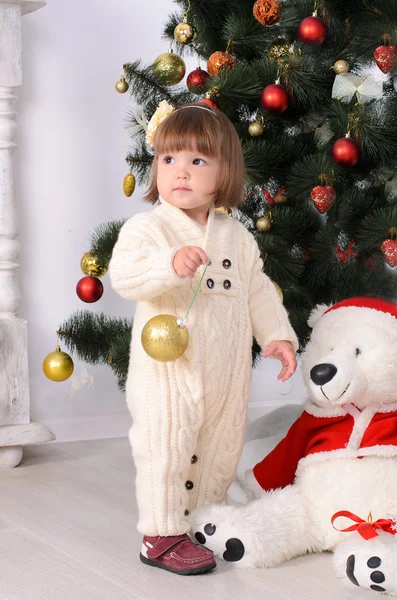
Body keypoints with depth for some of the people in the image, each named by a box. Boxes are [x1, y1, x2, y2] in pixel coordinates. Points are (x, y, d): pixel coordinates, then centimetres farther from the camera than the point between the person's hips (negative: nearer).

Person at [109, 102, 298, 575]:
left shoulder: (236, 236, 8)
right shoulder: (148, 226, -10)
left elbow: (257, 289, 15)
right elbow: (123, 274, -25)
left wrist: (277, 334, 8)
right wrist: (171, 264, -39)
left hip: (226, 372, 6)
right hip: (169, 368, -6)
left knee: (220, 448, 16)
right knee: (166, 449, -3)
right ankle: (162, 535, 10)